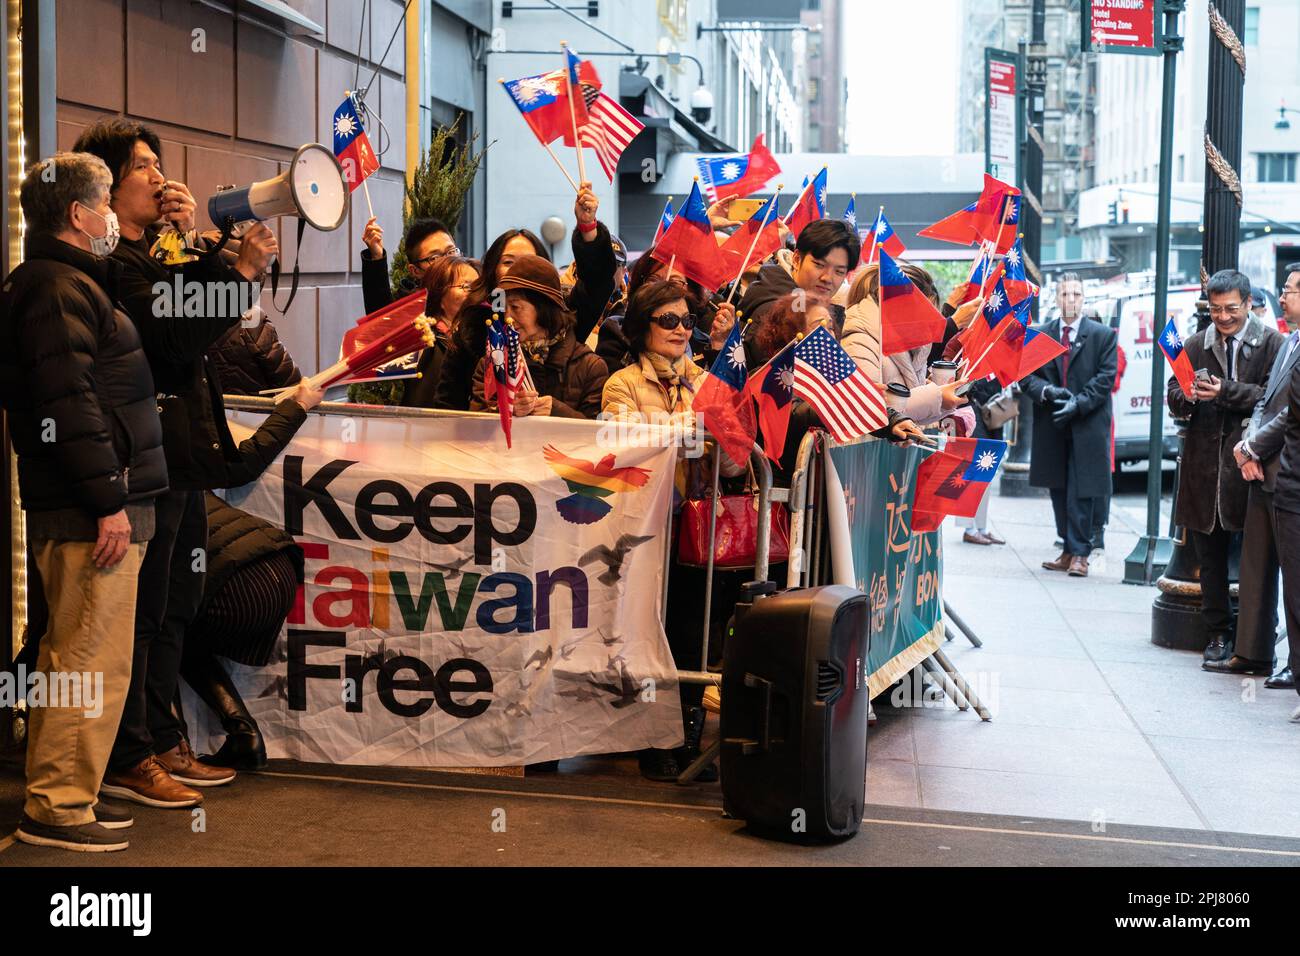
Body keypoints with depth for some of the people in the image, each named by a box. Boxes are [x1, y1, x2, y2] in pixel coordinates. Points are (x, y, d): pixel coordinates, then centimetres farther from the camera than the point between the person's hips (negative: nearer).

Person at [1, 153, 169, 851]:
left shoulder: (66, 282, 21)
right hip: (90, 510, -11)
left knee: (70, 656, 15)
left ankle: (57, 797, 24)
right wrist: (109, 502, -21)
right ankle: (58, 808, 0)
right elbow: (69, 402, -20)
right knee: (93, 663, -7)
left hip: (78, 509, 11)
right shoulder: (58, 288, -11)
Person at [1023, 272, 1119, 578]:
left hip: (1087, 428, -3)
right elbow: (1028, 375, 8)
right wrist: (1046, 391, -12)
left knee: (1081, 493, -5)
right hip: (1052, 427, 4)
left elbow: (1105, 377, -3)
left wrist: (1079, 403, -15)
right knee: (1059, 492, 9)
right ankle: (1069, 550, 18)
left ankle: (1079, 554, 1)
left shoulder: (1103, 335, 2)